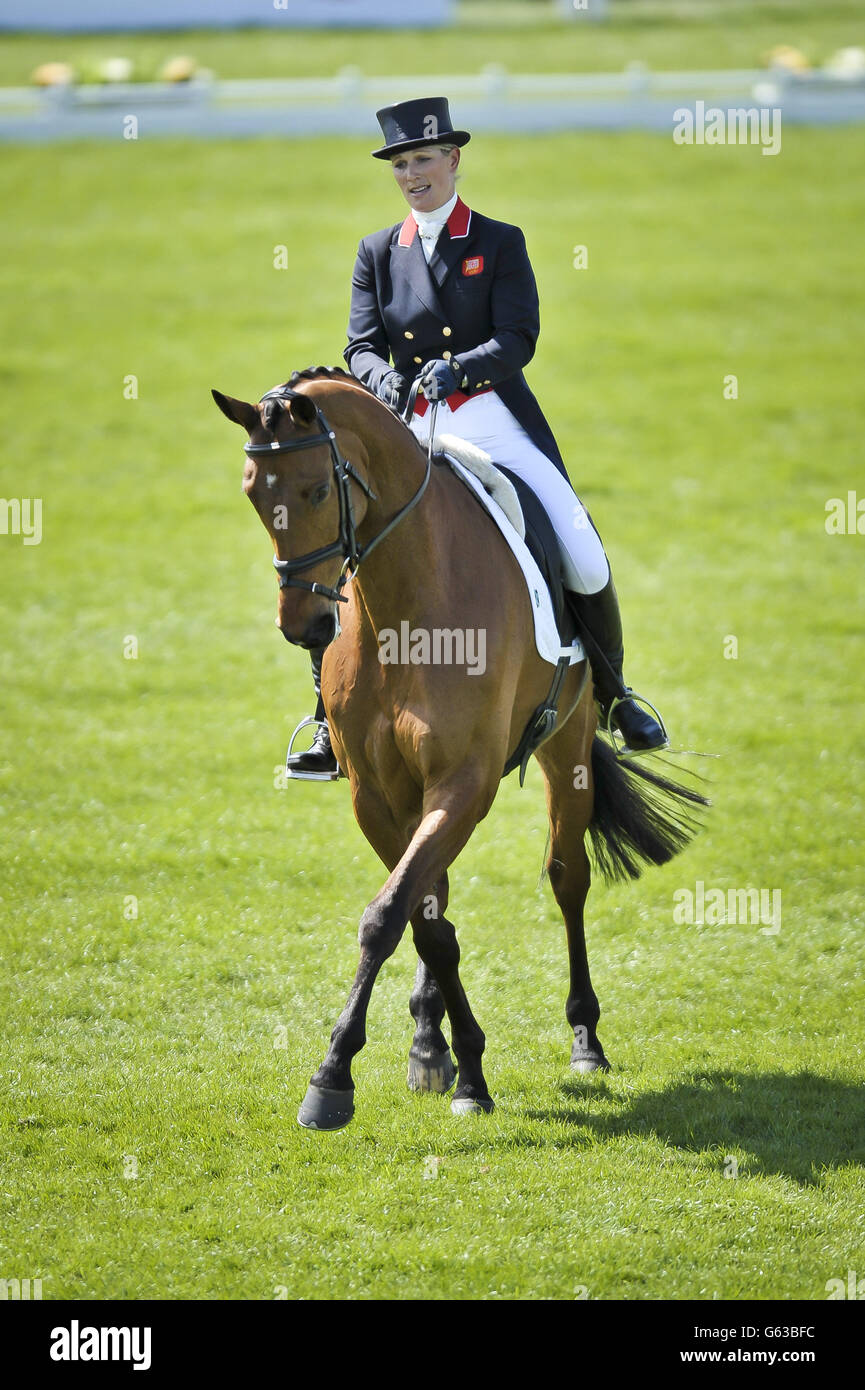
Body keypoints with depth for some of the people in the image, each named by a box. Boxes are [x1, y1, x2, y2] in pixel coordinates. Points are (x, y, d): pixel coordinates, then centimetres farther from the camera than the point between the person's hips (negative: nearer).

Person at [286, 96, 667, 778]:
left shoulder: (500, 243, 4)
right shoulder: (379, 252, 11)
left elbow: (518, 340, -6)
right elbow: (361, 344, 3)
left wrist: (455, 368, -25)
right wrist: (383, 378, -20)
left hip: (496, 424, -2)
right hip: (410, 437, 2)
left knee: (584, 561, -12)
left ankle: (614, 695, 12)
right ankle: (333, 727, -3)